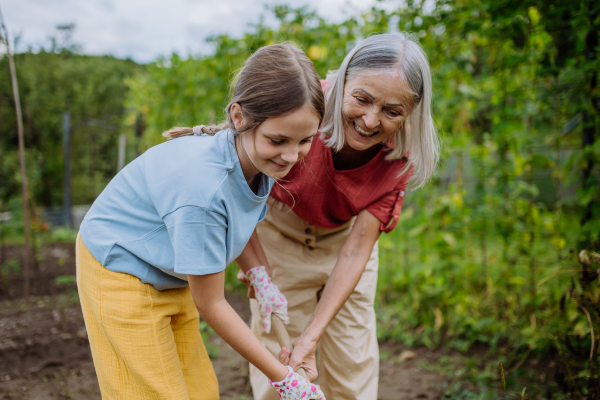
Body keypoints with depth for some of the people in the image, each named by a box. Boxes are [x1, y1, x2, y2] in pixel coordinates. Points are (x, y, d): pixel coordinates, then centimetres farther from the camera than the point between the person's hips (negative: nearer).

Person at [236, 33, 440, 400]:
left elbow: (357, 249, -25)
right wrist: (254, 267, -32)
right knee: (277, 358, 0)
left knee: (354, 361, 10)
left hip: (344, 236, 2)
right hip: (280, 234, -2)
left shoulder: (401, 155, -25)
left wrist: (310, 339, -30)